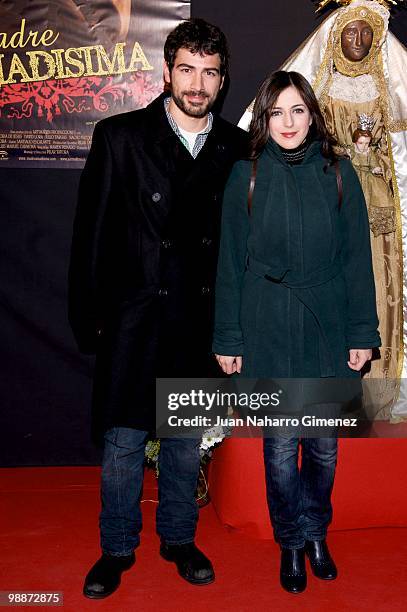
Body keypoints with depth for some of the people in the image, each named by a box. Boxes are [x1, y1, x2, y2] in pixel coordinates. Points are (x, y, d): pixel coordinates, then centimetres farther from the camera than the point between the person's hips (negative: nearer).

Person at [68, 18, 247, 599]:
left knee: (187, 439, 16)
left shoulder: (237, 147, 2)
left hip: (202, 319, 2)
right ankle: (117, 548, 30)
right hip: (134, 317, -2)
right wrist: (88, 314, -4)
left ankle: (179, 538, 36)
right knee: (123, 442, 9)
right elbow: (91, 231, -3)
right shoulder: (119, 137, -4)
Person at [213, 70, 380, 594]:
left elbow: (357, 257, 3)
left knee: (323, 443, 11)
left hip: (329, 332, 1)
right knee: (281, 444, 7)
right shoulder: (246, 176, 0)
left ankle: (316, 533, 35)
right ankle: (292, 542, 28)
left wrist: (363, 333, 0)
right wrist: (228, 339, 0)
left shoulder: (338, 174, 2)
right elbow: (231, 262, 1)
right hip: (269, 332, -1)